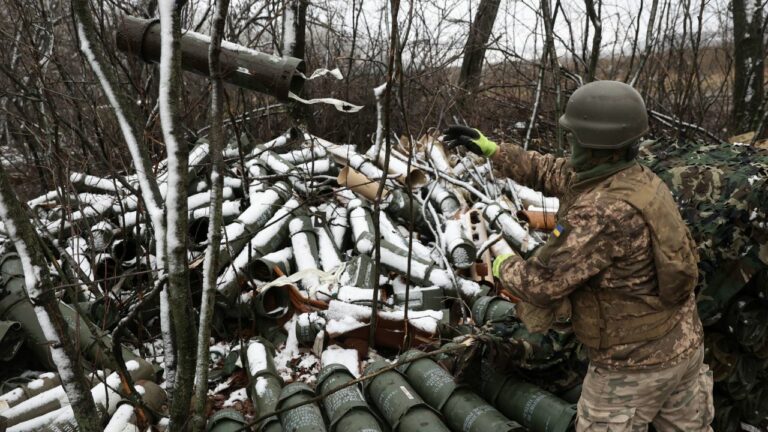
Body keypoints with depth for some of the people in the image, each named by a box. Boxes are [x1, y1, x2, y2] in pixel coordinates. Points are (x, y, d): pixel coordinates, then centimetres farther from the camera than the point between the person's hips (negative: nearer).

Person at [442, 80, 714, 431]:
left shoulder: (602, 212, -32)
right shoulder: (635, 177, -2)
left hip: (634, 362, -8)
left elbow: (541, 284, -26)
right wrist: (490, 149, 14)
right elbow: (548, 171, 10)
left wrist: (504, 266, -5)